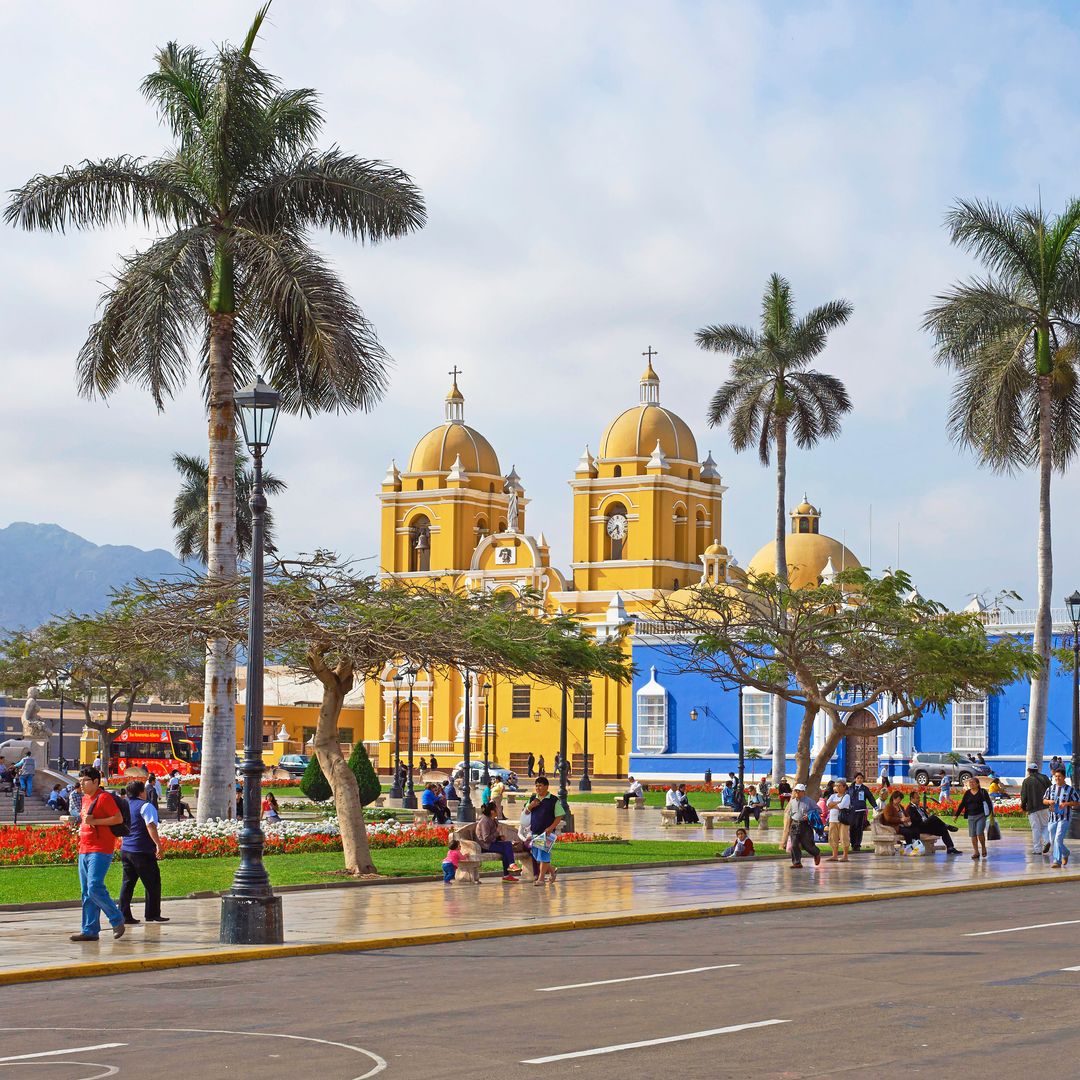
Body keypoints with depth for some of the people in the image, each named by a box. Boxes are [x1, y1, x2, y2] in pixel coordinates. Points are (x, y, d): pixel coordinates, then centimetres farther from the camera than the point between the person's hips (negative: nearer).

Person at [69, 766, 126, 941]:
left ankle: (117, 919, -1)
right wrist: (82, 827, 12)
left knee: (95, 888, -18)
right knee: (86, 892, 7)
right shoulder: (85, 799, 18)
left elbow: (119, 818, -14)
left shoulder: (104, 797, -9)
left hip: (100, 850, -9)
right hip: (84, 850, 9)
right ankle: (90, 930, 10)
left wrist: (94, 821, -18)